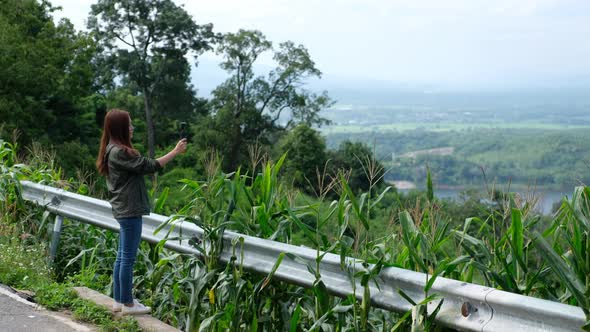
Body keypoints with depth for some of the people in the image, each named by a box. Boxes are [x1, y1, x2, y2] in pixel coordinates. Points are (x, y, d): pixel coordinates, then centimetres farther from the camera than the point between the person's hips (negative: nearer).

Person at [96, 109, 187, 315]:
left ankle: (118, 300, 21)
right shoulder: (119, 152, -17)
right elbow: (148, 166, -17)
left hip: (123, 210, 10)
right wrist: (175, 152, -11)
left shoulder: (114, 150, 14)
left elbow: (140, 168, 14)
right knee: (128, 258, -3)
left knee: (122, 257, 14)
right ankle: (127, 304, 5)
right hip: (129, 211, -10)